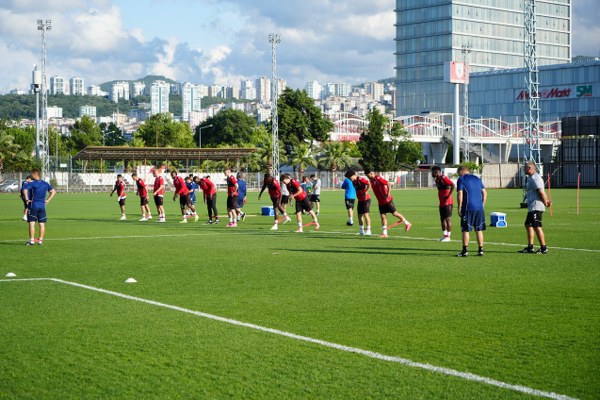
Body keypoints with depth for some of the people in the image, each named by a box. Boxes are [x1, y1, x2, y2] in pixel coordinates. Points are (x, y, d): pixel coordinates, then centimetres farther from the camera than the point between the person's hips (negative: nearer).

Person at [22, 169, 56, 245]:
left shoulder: (32, 183, -9)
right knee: (42, 224, 7)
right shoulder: (45, 184, 8)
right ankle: (40, 240, 7)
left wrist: (27, 199, -13)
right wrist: (48, 200, 12)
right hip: (42, 206, 4)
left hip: (33, 206, -4)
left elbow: (25, 191, -24)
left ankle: (32, 240, -5)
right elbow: (53, 191, 14)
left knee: (32, 224, -1)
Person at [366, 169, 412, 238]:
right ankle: (384, 233, 3)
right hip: (381, 202, 7)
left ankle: (407, 223, 18)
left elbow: (388, 184, -20)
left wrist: (388, 194, -22)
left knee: (394, 213, 0)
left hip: (387, 200, -7)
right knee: (383, 216, 2)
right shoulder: (371, 180, 7)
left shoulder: (378, 178, -18)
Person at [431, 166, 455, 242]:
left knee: (448, 219, -4)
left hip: (447, 203, -10)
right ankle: (444, 235, 20)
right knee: (442, 219, 13)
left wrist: (448, 195, -24)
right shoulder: (437, 180, 13)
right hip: (442, 203, 10)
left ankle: (448, 236, 0)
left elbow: (453, 186, -26)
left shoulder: (443, 178, -16)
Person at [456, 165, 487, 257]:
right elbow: (484, 193, 15)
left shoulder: (461, 179, -1)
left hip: (468, 208, -5)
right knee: (479, 230, 10)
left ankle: (465, 251, -1)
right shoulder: (477, 179, 16)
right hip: (479, 208, 5)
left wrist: (459, 208, -4)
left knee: (465, 230, 0)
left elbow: (460, 194, -9)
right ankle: (480, 250, 10)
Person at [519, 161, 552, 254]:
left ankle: (544, 248, -8)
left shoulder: (534, 178, -15)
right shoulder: (532, 178, 19)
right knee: (528, 225, 17)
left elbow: (541, 192, -21)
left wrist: (545, 202, -10)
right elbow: (541, 192, 19)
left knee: (537, 227, -10)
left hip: (536, 207, -11)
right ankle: (530, 247, 23)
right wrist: (547, 200, 6)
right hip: (532, 207, 11)